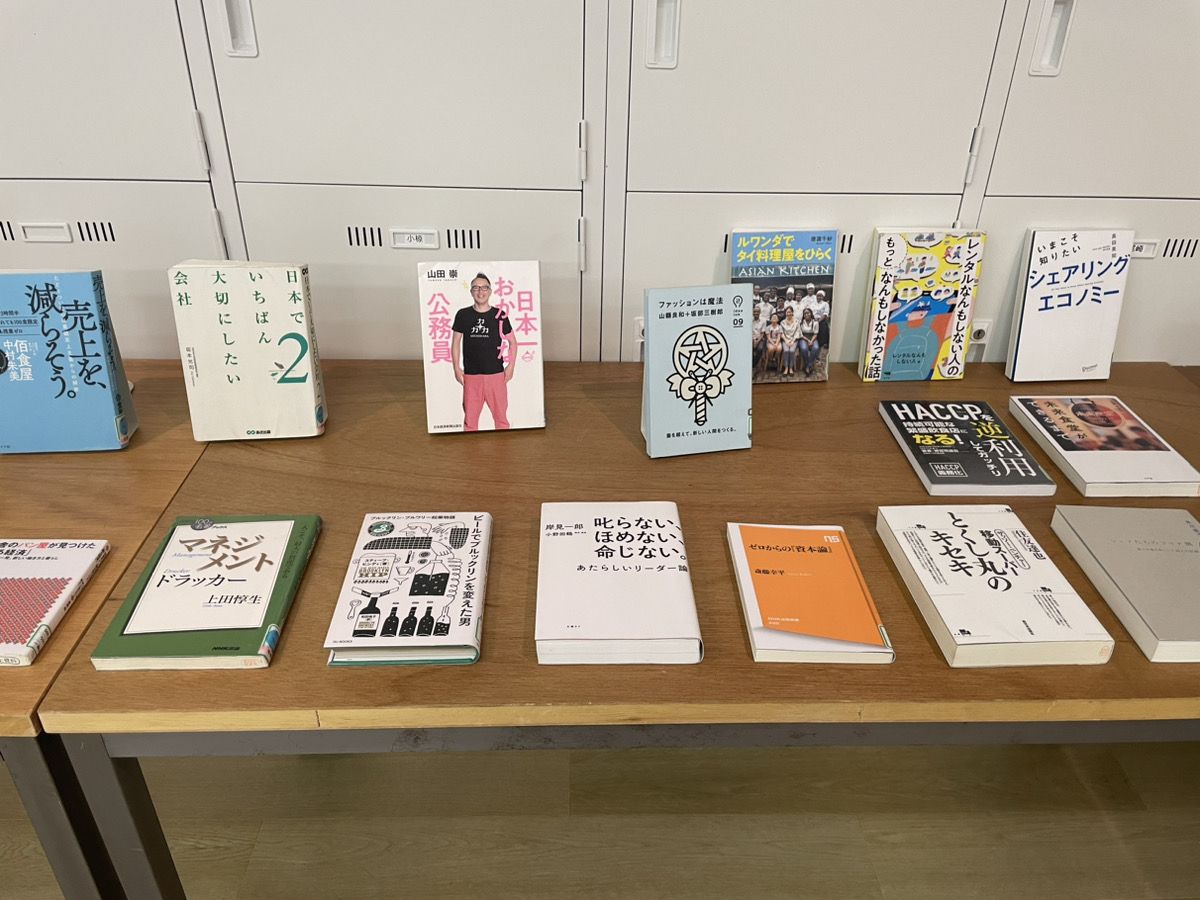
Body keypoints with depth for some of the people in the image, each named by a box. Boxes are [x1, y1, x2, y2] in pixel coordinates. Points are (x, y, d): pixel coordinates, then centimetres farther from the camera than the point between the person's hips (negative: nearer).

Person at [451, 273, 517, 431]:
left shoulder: (499, 315, 1)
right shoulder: (462, 315, 2)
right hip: (470, 375, 0)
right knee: (470, 417, 5)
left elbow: (512, 342, 8)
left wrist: (511, 366, -1)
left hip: (496, 374, 0)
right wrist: (456, 368, 1)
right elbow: (456, 342, 8)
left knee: (501, 416, 4)